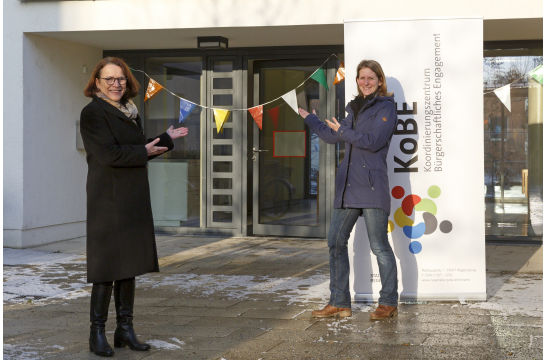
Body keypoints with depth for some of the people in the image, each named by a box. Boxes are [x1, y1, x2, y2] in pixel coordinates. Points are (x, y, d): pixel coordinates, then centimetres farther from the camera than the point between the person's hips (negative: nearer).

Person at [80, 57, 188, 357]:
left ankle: (125, 329, 18)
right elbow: (108, 154, -20)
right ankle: (97, 333, 5)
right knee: (107, 266, -5)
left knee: (130, 265, 10)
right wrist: (144, 151, -10)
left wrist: (167, 139, 24)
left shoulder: (130, 112, 16)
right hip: (108, 200, -8)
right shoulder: (92, 113, -9)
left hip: (133, 199, 8)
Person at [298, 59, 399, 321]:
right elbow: (331, 136, 31)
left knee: (379, 245, -5)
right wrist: (307, 117, 39)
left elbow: (373, 141, -17)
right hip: (347, 186, 8)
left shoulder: (386, 108, -3)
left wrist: (342, 130, -7)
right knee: (336, 242, 5)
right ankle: (339, 303, 12)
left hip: (372, 185, -8)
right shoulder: (356, 109, 19)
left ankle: (389, 303, 7)